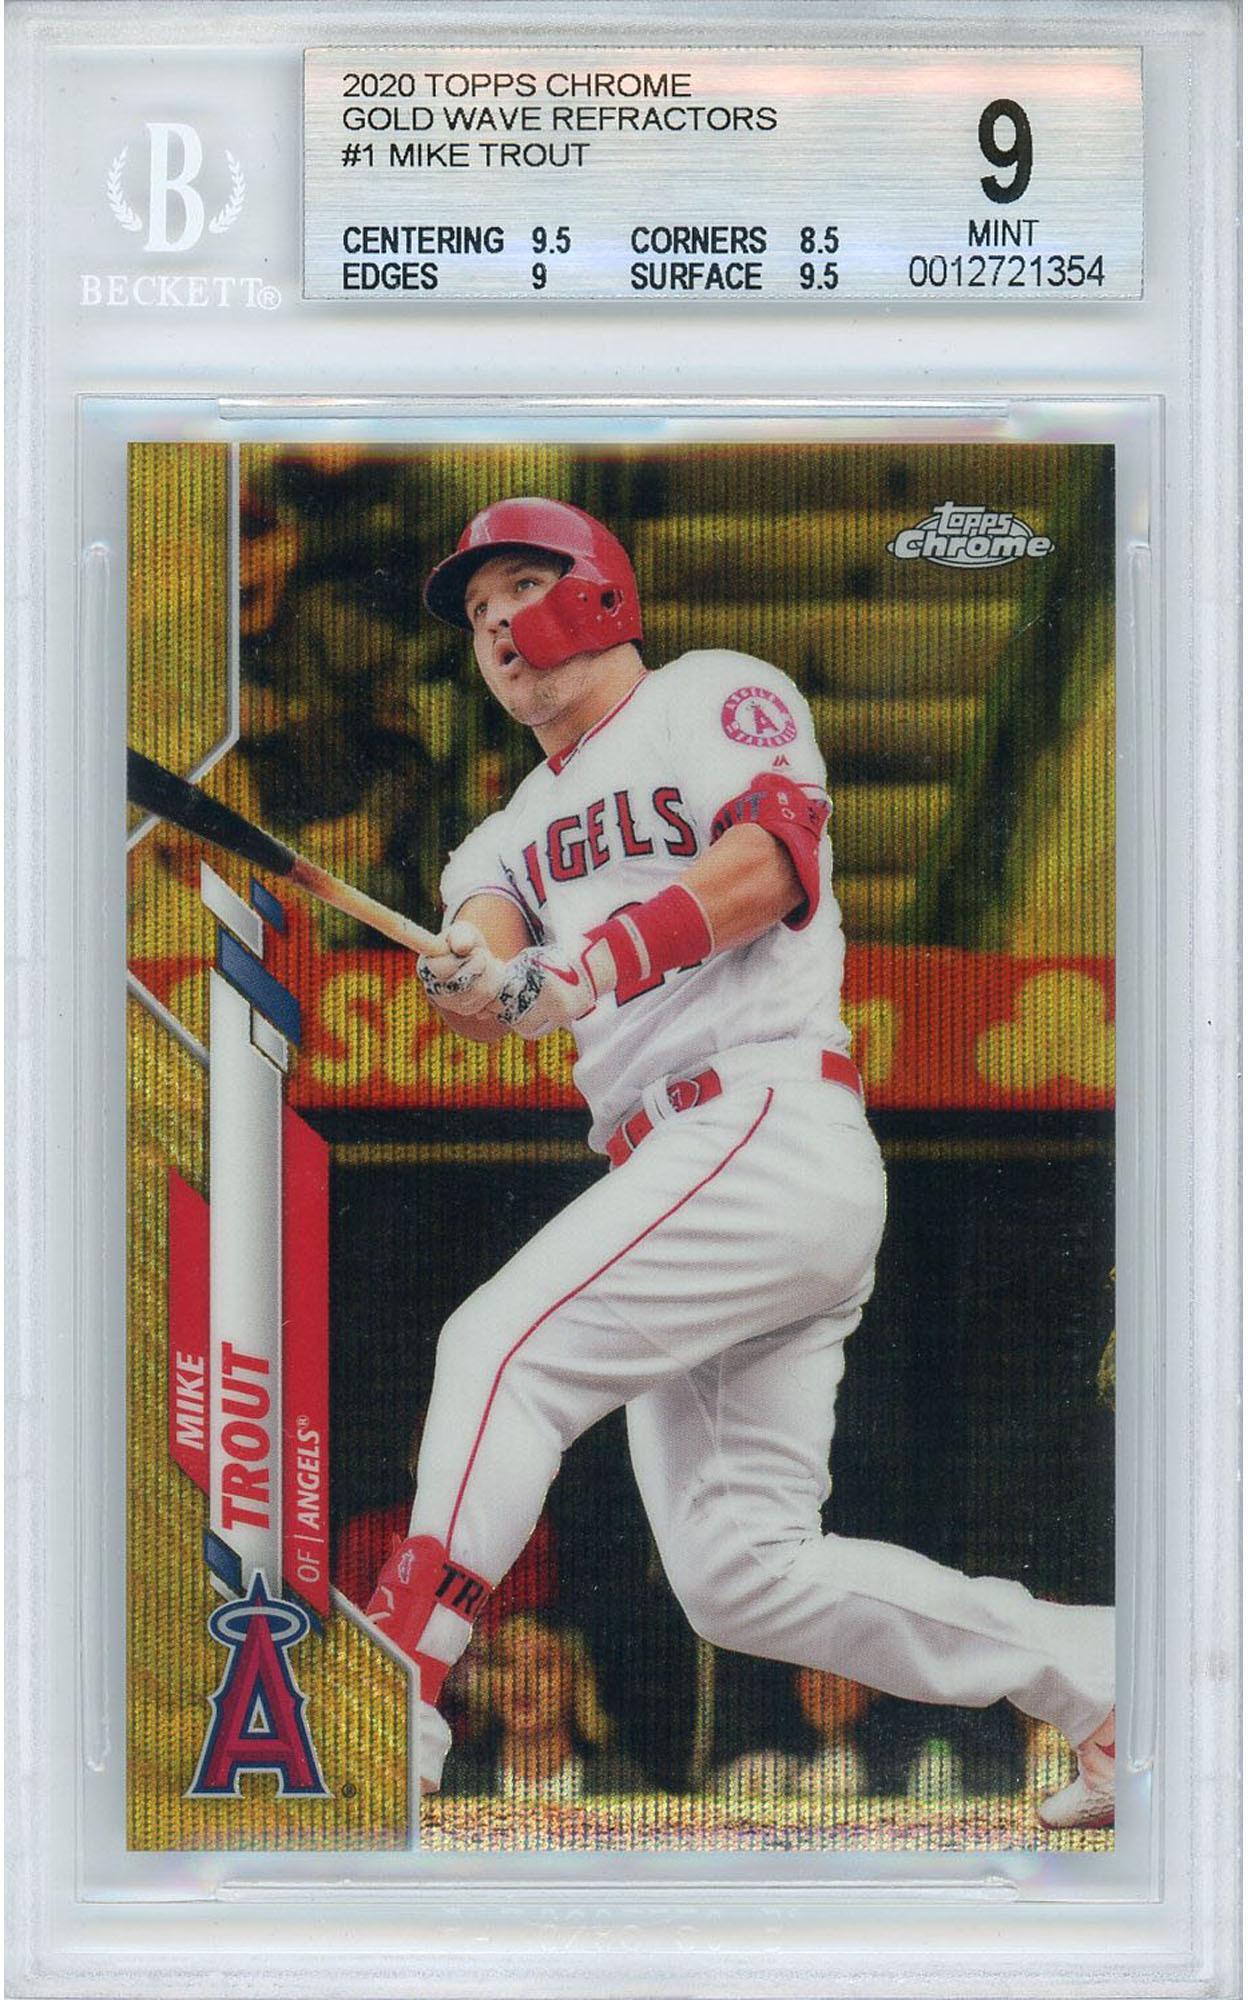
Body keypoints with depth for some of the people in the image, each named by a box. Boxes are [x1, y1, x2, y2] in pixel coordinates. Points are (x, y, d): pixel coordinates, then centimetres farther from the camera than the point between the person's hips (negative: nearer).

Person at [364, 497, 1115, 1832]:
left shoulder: (717, 697, 7)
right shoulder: (520, 825, 25)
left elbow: (773, 856, -14)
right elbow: (487, 971, 4)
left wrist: (600, 961, -29)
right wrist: (471, 980, -22)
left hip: (774, 1129, -8)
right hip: (673, 1166, 8)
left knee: (503, 1344, -21)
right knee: (739, 1573, 2)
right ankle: (1101, 1677, 10)